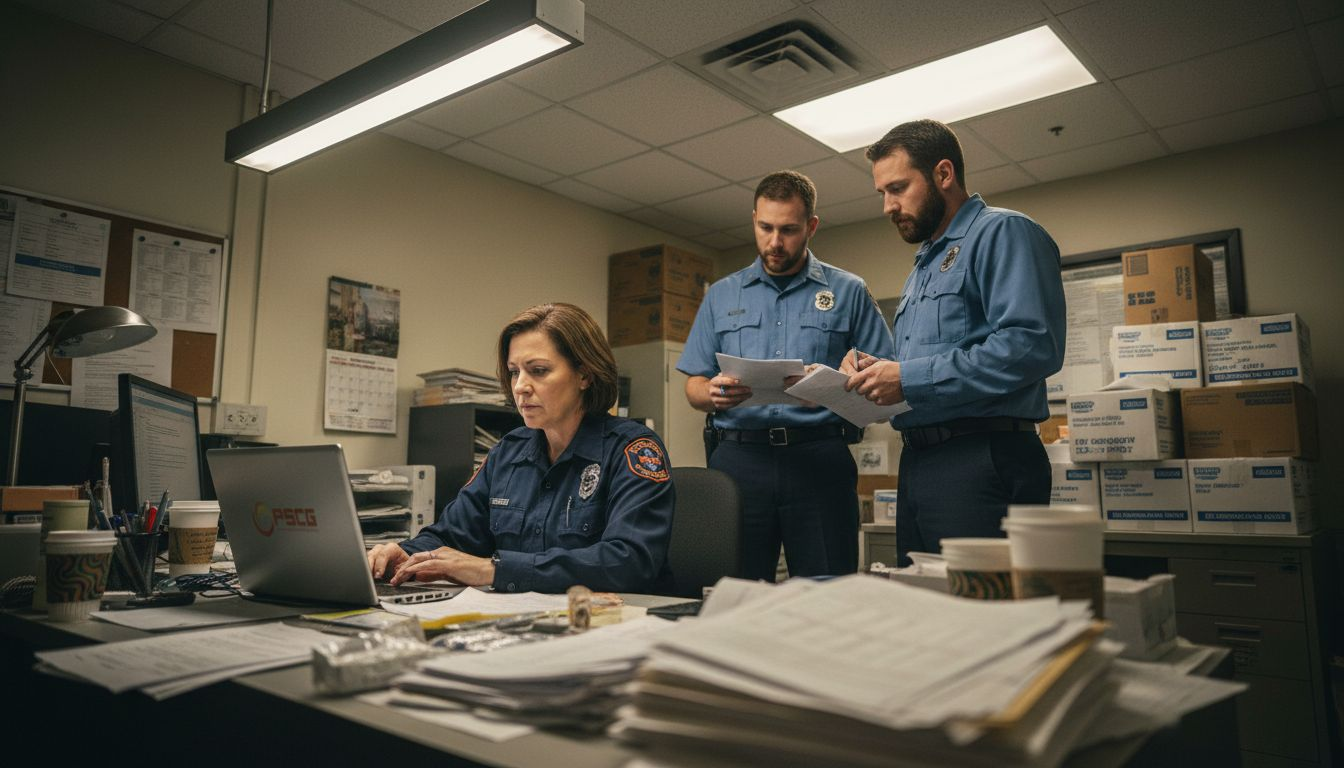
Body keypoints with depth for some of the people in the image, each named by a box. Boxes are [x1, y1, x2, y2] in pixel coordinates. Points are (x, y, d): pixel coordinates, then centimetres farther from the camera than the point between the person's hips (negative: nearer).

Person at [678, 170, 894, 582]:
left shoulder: (849, 292, 10)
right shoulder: (722, 296, 16)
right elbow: (694, 385, 14)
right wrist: (714, 393, -10)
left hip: (819, 459, -1)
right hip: (738, 457, 2)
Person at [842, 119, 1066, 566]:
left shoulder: (1003, 233, -5)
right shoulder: (923, 265, 25)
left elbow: (1032, 345, -21)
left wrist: (911, 378, -19)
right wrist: (876, 372, 7)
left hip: (982, 463, -9)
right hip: (917, 462, 9)